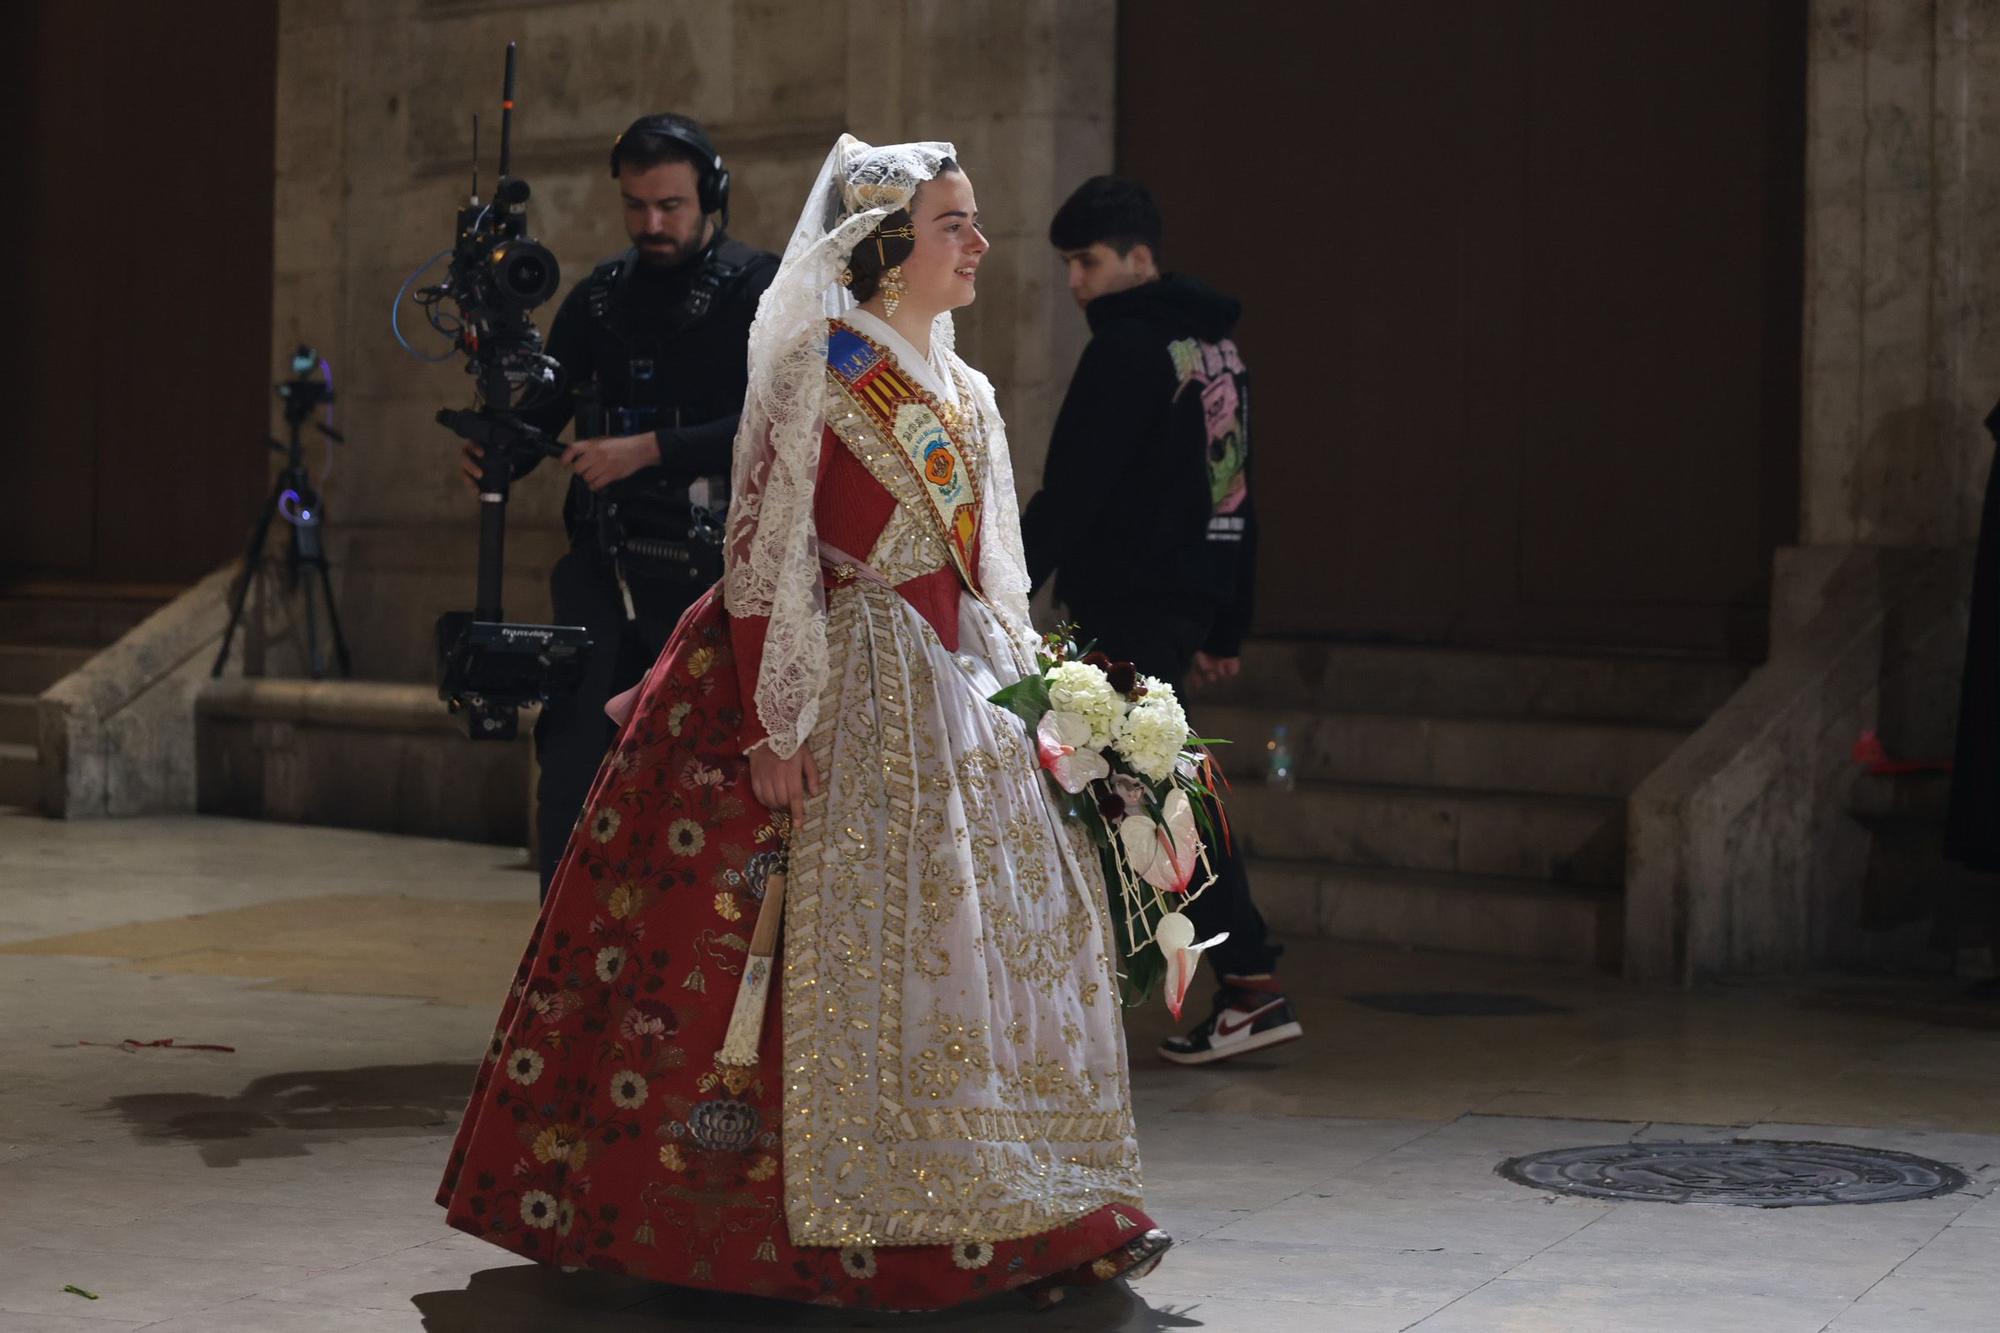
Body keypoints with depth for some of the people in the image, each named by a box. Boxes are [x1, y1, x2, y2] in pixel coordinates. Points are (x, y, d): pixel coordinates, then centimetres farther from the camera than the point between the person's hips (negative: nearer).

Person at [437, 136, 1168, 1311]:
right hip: (840, 692, -8)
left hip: (950, 694, 8)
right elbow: (768, 551, -13)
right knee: (835, 944, -6)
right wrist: (778, 724, -18)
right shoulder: (816, 369, -8)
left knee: (1000, 926, 5)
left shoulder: (964, 395, 16)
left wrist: (1030, 703, 12)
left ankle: (1031, 1219, 14)